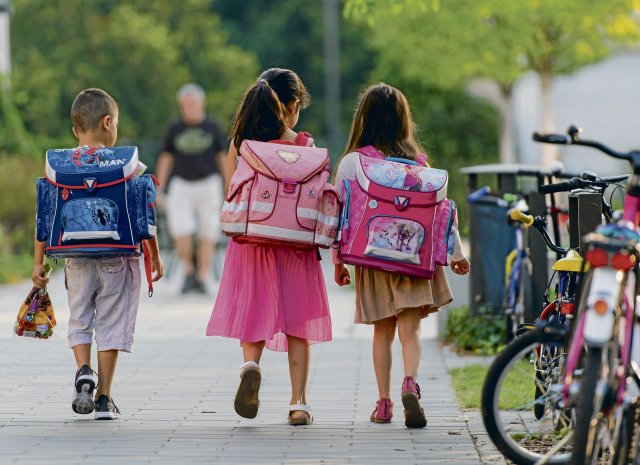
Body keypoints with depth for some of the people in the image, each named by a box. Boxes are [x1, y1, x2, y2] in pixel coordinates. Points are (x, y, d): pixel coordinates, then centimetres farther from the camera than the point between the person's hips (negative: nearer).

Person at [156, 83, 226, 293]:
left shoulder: (212, 127, 0)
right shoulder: (175, 129, 2)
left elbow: (223, 157, 4)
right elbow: (166, 158, 7)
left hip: (208, 184, 0)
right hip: (182, 185, 0)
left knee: (207, 235, -1)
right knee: (180, 232, -13)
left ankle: (202, 278, 8)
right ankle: (189, 271, 8)